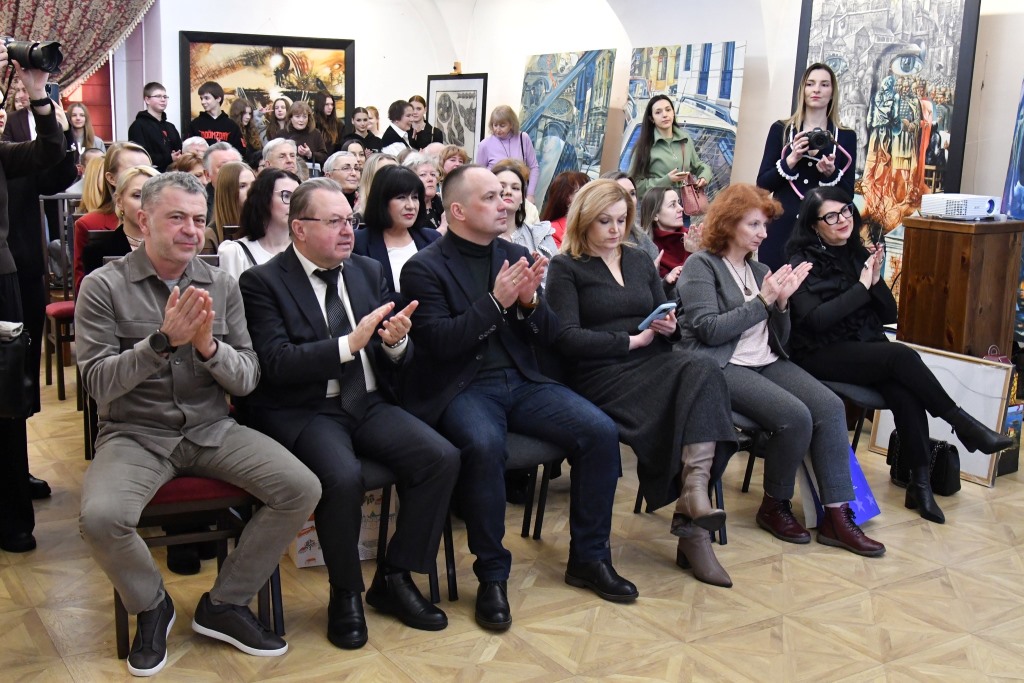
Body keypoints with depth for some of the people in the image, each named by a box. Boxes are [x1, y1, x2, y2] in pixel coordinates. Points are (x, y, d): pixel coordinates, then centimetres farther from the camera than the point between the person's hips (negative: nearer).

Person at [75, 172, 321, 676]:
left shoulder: (221, 286, 6)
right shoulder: (104, 286, -3)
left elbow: (247, 380, 2)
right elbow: (98, 383, -11)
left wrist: (208, 346, -19)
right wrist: (163, 340, -24)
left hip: (212, 430, 3)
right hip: (135, 435, -3)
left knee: (303, 489, -17)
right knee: (100, 517, -31)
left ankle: (224, 604, 4)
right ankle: (151, 606, 3)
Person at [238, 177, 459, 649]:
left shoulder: (368, 272, 12)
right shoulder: (263, 283, -4)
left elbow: (394, 361, 13)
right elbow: (277, 363, -16)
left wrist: (396, 341, -12)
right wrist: (349, 344, -24)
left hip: (368, 403, 6)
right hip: (303, 411, -5)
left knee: (442, 458, -16)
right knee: (343, 477, -33)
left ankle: (394, 578, 1)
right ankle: (345, 594, -5)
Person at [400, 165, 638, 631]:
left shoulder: (514, 256, 13)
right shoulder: (424, 268, -2)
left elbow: (547, 337, 12)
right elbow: (438, 342, -13)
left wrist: (530, 301, -9)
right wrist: (496, 302, -19)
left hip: (520, 381, 5)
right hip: (461, 388, -5)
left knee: (600, 432, -14)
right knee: (485, 446, -36)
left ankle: (589, 558, 3)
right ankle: (492, 575, -17)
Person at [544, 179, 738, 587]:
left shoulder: (640, 261, 23)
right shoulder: (565, 267, 5)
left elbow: (665, 328, 24)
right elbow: (568, 338, -8)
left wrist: (669, 327, -1)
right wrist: (632, 340, -10)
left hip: (651, 365, 6)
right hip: (599, 374, -5)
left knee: (703, 371, -29)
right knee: (697, 377, -30)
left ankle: (694, 494, -36)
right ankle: (693, 521, -28)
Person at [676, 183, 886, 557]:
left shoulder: (759, 270, 18)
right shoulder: (700, 266, -1)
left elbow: (779, 339, 17)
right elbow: (710, 330, -14)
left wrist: (781, 302, -2)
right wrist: (763, 300, -13)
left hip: (768, 362, 7)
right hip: (723, 367, -7)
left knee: (830, 406, -18)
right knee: (794, 416, -27)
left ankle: (837, 516, -15)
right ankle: (774, 507, -4)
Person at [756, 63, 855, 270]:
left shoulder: (846, 137, 8)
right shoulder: (781, 130, 7)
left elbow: (848, 194, 6)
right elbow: (762, 185, 2)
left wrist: (830, 172, -13)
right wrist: (791, 160, -12)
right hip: (782, 228, 0)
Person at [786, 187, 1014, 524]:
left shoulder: (859, 254, 10)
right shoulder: (804, 262, -5)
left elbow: (889, 315, 11)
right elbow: (814, 319, -18)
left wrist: (876, 281, -7)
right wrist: (861, 287, -15)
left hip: (864, 351, 5)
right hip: (820, 355, -5)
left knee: (904, 392, -27)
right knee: (902, 356, -28)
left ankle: (920, 483, -22)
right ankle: (963, 425, -14)